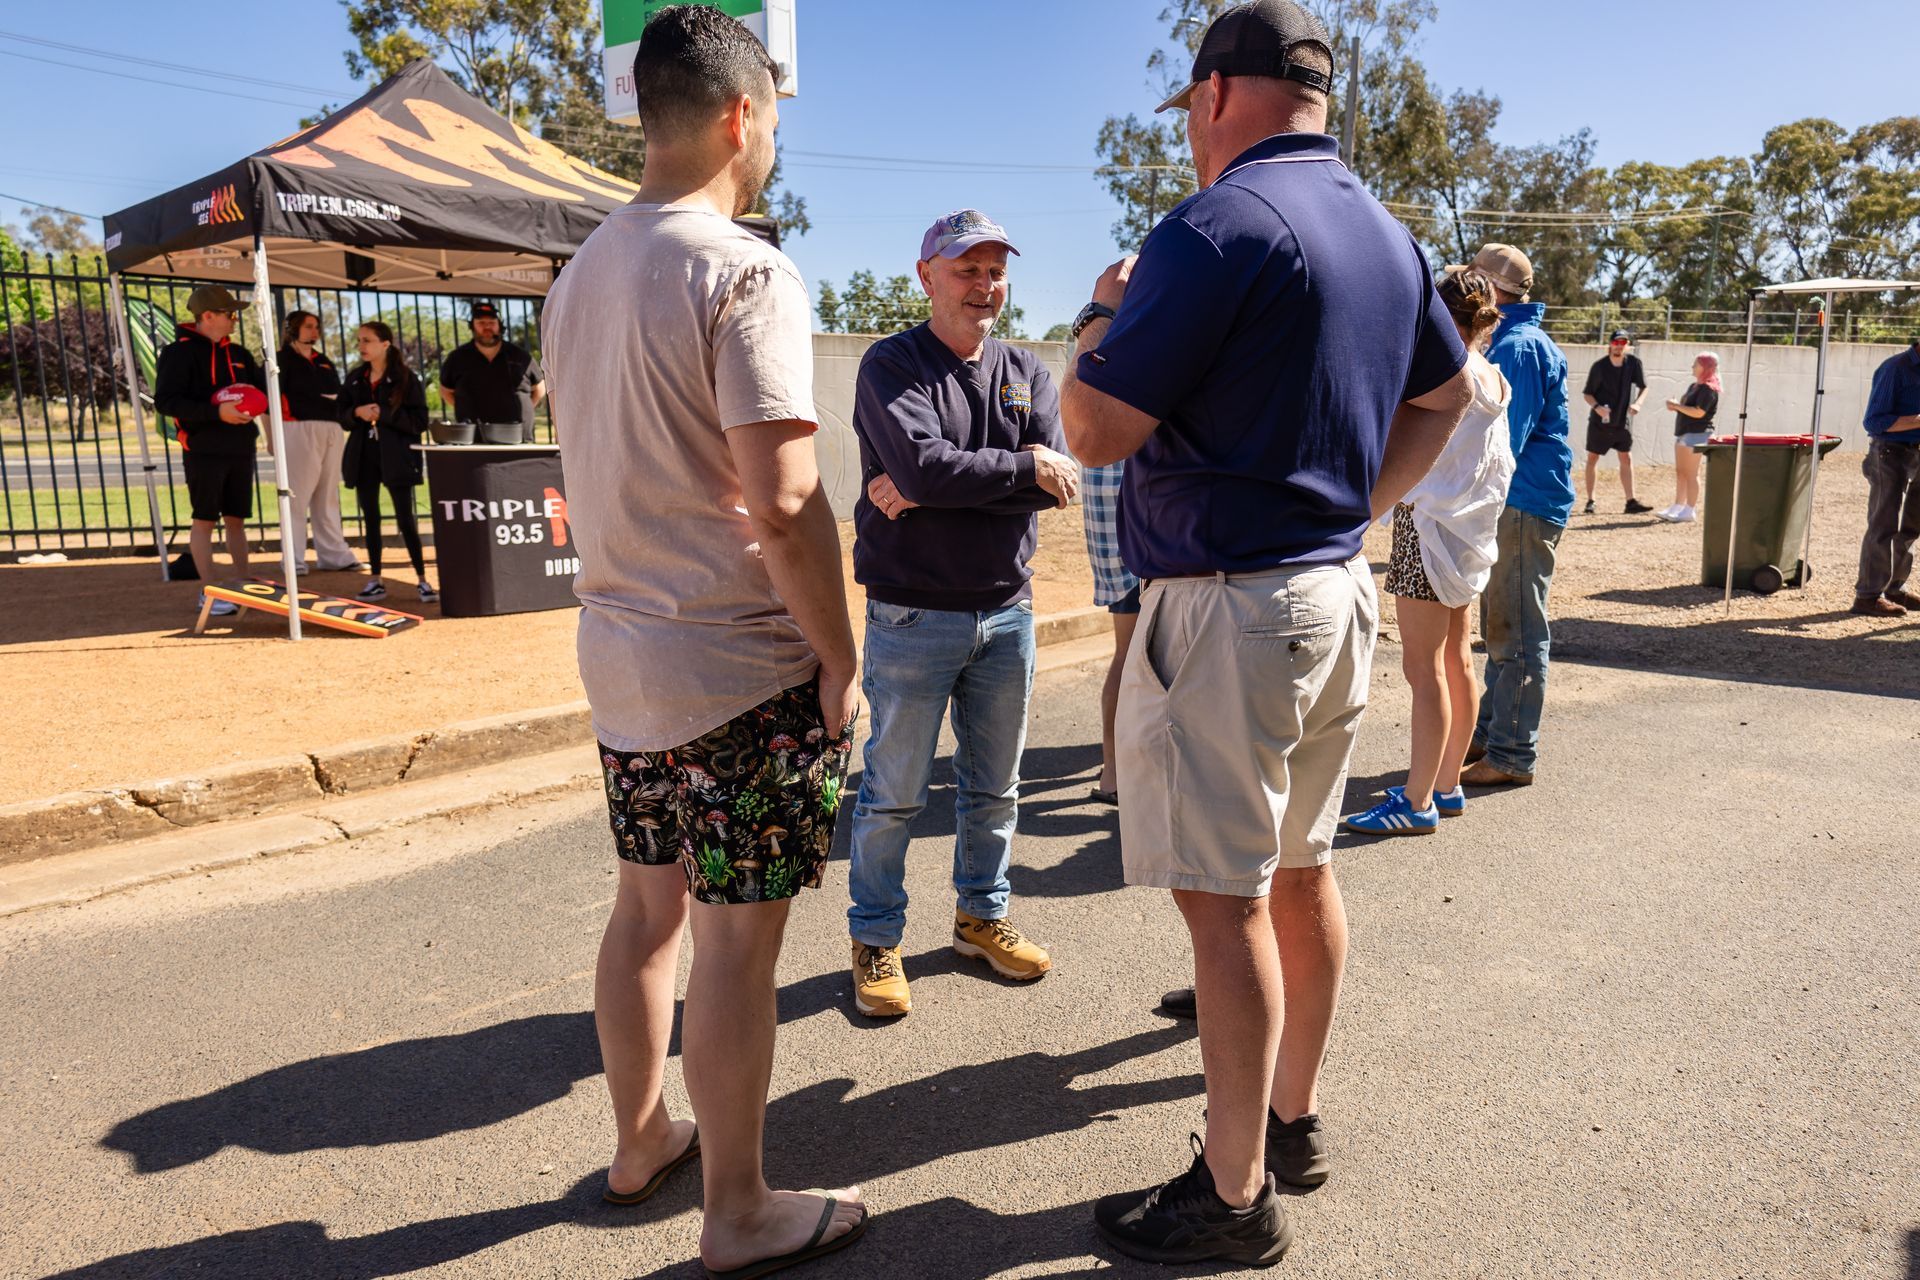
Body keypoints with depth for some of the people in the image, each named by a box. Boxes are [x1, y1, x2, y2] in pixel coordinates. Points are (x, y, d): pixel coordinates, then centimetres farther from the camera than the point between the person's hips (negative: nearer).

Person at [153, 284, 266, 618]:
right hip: (204, 450, -6)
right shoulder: (179, 352, -6)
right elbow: (165, 401, -15)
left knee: (236, 520, 10)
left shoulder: (239, 353, 15)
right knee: (204, 520, -2)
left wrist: (260, 401, -3)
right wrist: (215, 412, -24)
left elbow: (261, 389, 20)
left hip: (239, 449, 6)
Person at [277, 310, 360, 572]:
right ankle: (293, 558, -6)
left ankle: (334, 555, 11)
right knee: (297, 494, -7)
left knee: (328, 496, 8)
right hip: (299, 430, -7)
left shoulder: (324, 362, 22)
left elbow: (337, 393, 22)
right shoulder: (282, 359, 2)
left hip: (331, 431, 7)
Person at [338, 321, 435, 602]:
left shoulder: (405, 378, -4)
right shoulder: (354, 379, 11)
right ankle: (375, 580, 14)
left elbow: (419, 421, -9)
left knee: (406, 520, -5)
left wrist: (383, 414, -18)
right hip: (364, 458, 5)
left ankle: (423, 580, 1)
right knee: (370, 519, 8)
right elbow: (343, 418, 12)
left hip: (396, 458, -5)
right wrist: (357, 413, -9)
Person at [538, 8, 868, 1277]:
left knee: (648, 905, 20)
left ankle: (642, 1140, 38)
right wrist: (840, 656, -13)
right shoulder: (744, 271, -15)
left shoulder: (582, 273, 11)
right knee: (738, 934, 3)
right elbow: (782, 503, -24)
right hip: (739, 669, -8)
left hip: (620, 659, 8)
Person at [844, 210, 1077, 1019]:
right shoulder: (891, 366, -5)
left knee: (995, 788, 16)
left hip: (1007, 611, 5)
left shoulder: (1027, 373, 8)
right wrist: (1021, 468, -14)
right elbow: (922, 465, -23)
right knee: (894, 792, 4)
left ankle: (982, 915, 33)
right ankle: (876, 939, 19)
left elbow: (1057, 482, -9)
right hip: (913, 617, -5)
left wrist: (936, 489, -16)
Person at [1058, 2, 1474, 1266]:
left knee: (1226, 899, -1)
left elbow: (1096, 429, -18)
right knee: (1302, 867, 18)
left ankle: (1235, 1196, 12)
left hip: (1227, 604, -9)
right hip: (1340, 590, 9)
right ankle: (1295, 1120, 33)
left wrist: (1103, 318, 1)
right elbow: (1447, 392, 25)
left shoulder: (1218, 226, -15)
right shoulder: (1388, 233, 13)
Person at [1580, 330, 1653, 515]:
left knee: (1627, 459, 2)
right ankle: (1590, 501, 12)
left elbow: (1643, 387, 4)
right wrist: (1596, 407, -25)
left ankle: (1631, 502, 4)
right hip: (1599, 421, -2)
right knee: (1593, 458, 4)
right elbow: (1587, 393, -6)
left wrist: (1637, 403, -15)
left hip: (1623, 421, 2)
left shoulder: (1633, 363, -5)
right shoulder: (1599, 366, -11)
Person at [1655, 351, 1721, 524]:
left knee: (1691, 474, -7)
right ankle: (1677, 507, 16)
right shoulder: (1695, 386, 17)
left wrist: (1677, 406, -16)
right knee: (1680, 472, 11)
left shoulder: (1708, 389, -13)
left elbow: (1698, 412, -22)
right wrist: (1675, 405, 2)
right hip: (1684, 433, 10)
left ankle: (1690, 511, -4)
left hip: (1696, 434, -10)